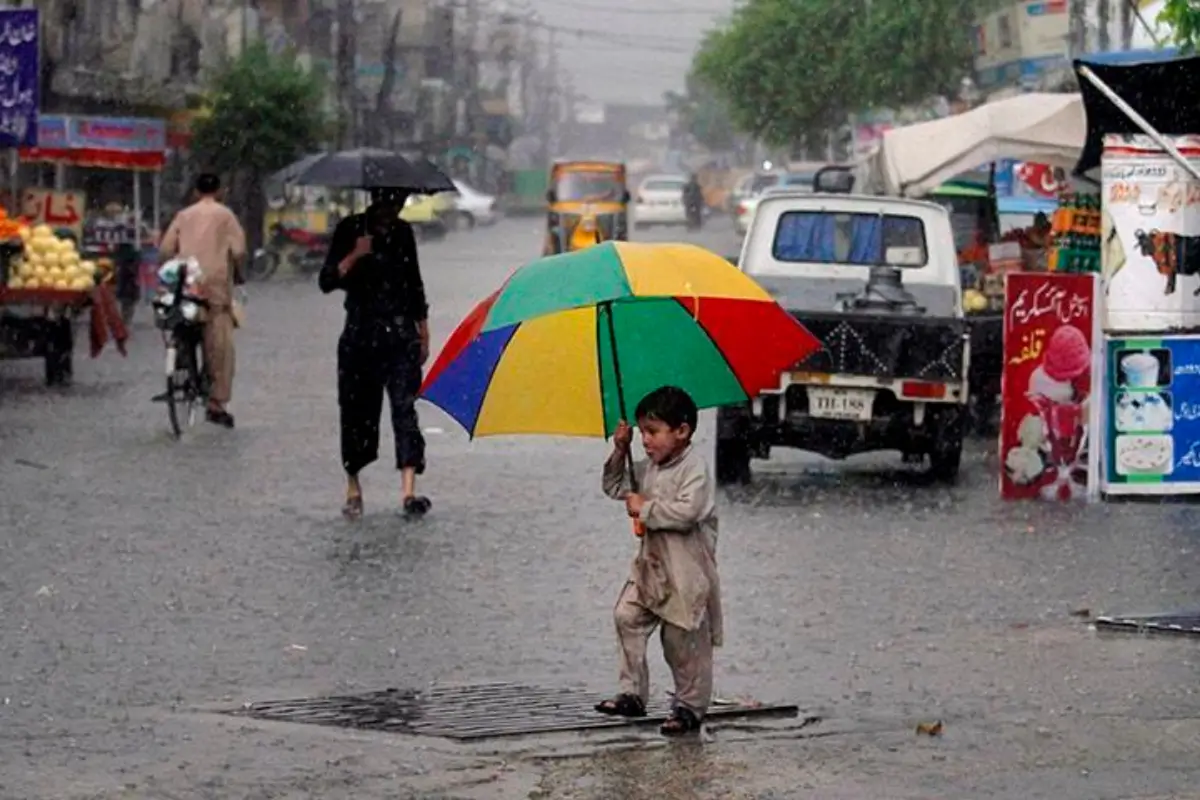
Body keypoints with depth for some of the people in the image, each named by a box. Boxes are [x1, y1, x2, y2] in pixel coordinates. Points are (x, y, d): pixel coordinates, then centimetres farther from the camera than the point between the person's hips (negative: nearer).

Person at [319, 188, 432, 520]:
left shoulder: (403, 232, 11)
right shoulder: (351, 229, 0)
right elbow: (327, 281, -7)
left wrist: (423, 333, 19)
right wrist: (354, 257, -22)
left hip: (401, 334, 2)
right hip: (361, 334, -2)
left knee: (404, 406, -11)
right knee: (358, 409, 3)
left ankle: (408, 490, -21)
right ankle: (353, 486, 19)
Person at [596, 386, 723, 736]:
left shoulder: (694, 469, -16)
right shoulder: (648, 469, 10)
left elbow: (687, 512, -29)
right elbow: (615, 487, 22)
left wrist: (645, 508, -19)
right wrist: (620, 452, 6)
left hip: (686, 573, -8)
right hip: (650, 565, 8)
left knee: (683, 642, 0)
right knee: (627, 617, -2)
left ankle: (690, 707, 12)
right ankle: (633, 694, 4)